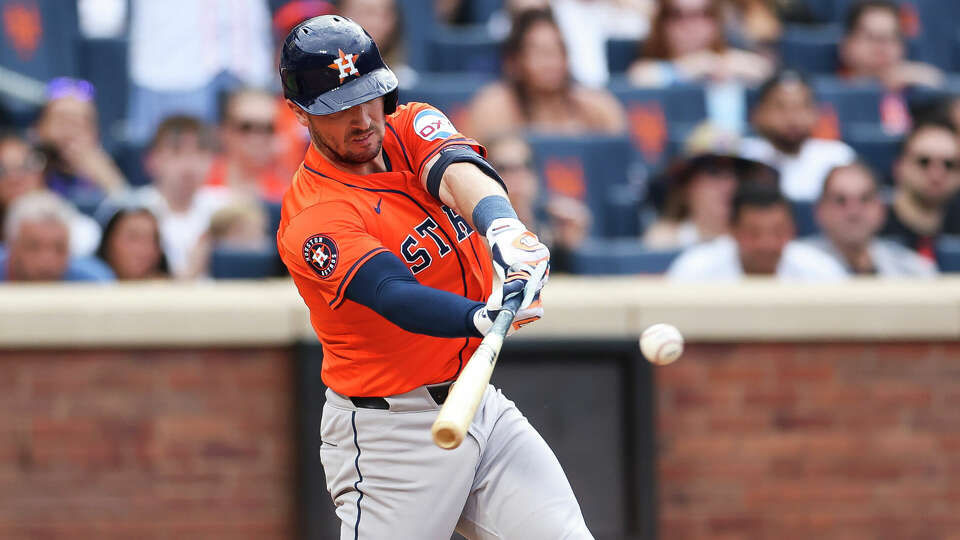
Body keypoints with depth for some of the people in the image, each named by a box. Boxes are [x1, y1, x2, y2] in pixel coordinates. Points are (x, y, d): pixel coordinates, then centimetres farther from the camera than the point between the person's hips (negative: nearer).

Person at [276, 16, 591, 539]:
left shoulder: (411, 128, 4)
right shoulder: (313, 220, -17)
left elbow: (455, 169, -19)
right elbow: (396, 298, -31)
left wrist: (504, 229, -42)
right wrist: (484, 318, -52)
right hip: (391, 431, -6)